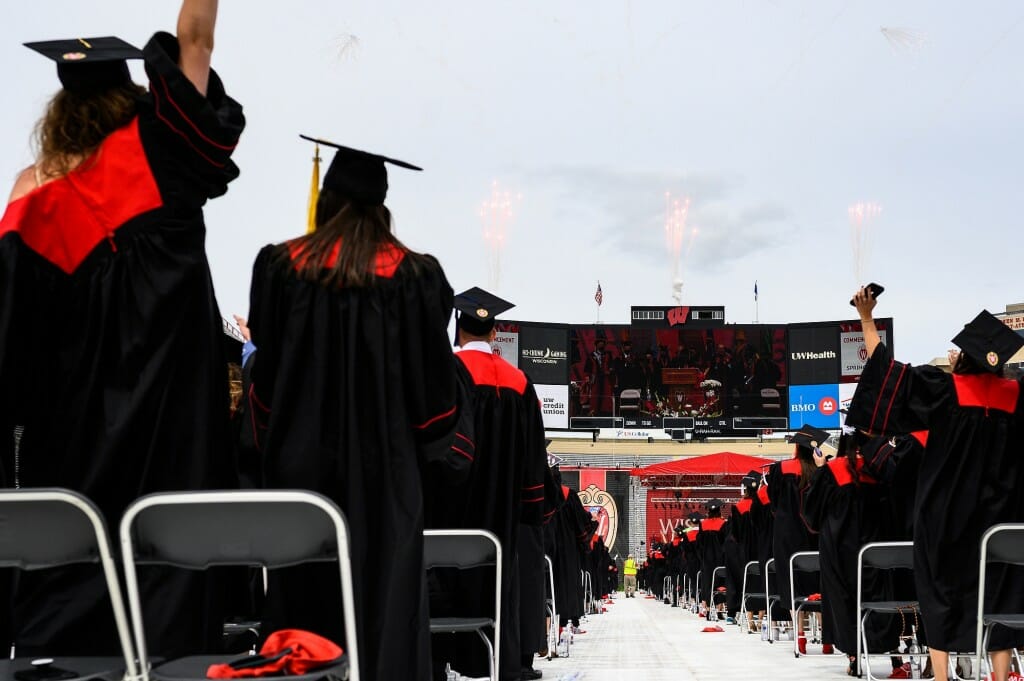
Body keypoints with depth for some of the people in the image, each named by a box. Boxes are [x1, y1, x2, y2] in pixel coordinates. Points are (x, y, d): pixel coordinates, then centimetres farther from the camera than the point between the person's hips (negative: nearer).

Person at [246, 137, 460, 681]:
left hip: (300, 459, 1)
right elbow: (434, 376, 0)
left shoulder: (281, 266, -2)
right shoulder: (413, 275, -4)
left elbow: (264, 365, 5)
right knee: (384, 595, 4)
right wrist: (421, 446, 14)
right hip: (383, 464, -1)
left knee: (302, 595, 9)